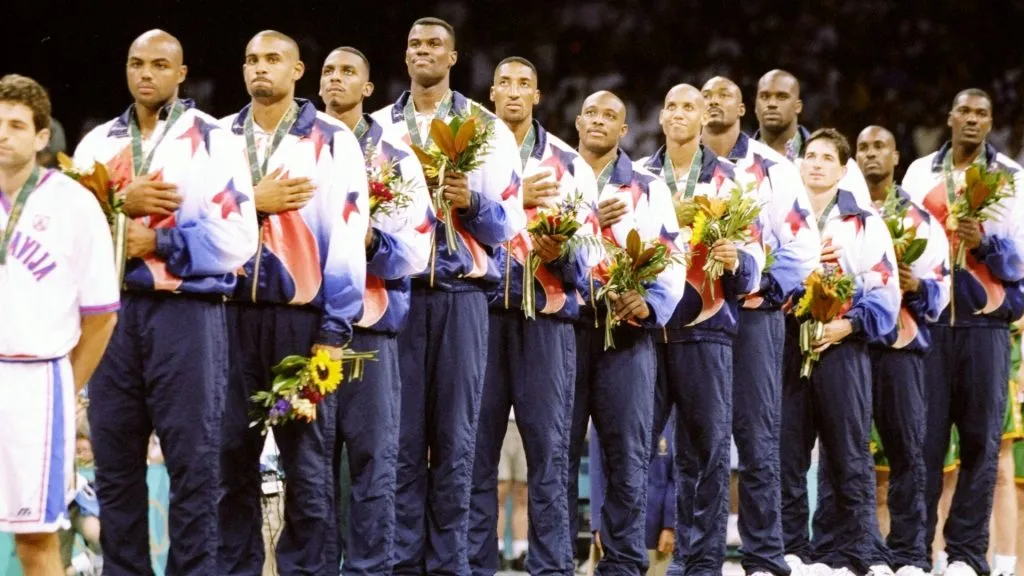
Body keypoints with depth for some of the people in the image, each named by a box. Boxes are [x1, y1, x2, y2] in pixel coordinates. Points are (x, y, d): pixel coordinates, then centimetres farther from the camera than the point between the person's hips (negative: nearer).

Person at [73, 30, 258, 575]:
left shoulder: (213, 140, 0)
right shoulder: (98, 142, 14)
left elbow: (237, 237, -9)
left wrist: (155, 243, -10)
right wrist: (121, 204, -10)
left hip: (186, 312, -4)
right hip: (112, 312, 4)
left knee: (192, 462, 0)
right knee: (114, 461, 7)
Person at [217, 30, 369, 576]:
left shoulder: (332, 139, 2)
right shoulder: (218, 138, 14)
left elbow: (347, 235, -4)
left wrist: (334, 330, -9)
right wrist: (253, 203, -7)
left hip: (302, 313, -3)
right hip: (230, 312, 3)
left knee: (308, 460, 0)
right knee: (230, 455, 3)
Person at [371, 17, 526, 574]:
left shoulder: (489, 129, 9)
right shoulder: (376, 127, 13)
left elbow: (510, 222, 4)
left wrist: (471, 203, -14)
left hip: (461, 293, -1)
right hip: (395, 290, 1)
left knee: (455, 437, 0)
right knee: (401, 435, -1)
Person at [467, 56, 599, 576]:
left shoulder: (569, 164, 12)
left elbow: (591, 247, 6)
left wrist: (560, 252, -15)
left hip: (547, 315, 0)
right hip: (480, 310, 0)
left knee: (548, 445, -3)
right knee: (477, 443, 1)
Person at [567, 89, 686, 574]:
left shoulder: (649, 187, 15)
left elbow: (673, 257, 5)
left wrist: (649, 303, -12)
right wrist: (588, 222, -13)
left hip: (627, 329, 1)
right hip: (562, 325, 0)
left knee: (628, 453, -3)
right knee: (559, 450, -2)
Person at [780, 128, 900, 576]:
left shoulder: (865, 222, 8)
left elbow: (885, 291, 1)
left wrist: (848, 325, -11)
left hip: (842, 347, -2)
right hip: (787, 345, 2)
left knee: (849, 455, -2)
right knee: (787, 454, 1)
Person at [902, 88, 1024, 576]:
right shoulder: (920, 172, 15)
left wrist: (985, 243, -16)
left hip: (985, 320, -1)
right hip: (928, 318, 1)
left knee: (980, 438, -2)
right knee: (924, 435, -2)